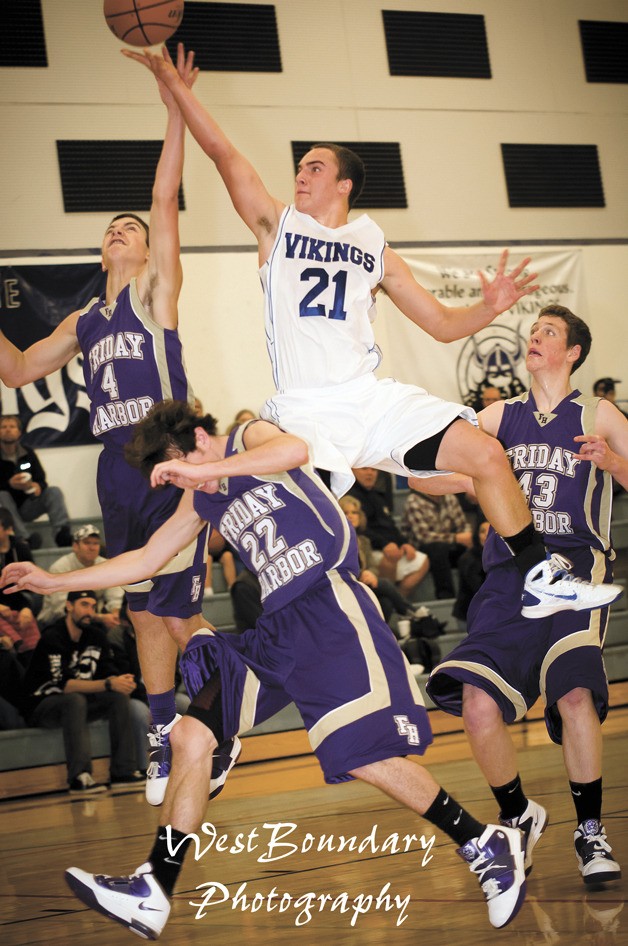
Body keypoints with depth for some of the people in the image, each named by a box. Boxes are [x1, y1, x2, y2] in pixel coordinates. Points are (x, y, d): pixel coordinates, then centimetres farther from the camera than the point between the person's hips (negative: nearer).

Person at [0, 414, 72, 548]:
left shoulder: (28, 454, 5)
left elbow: (41, 480, 2)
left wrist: (36, 486, -22)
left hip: (26, 507, 4)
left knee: (54, 491, -14)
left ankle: (62, 534, -31)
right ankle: (23, 538, -47)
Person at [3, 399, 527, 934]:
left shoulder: (252, 438, -1)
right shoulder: (202, 500, 21)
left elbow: (295, 450, -26)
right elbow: (146, 560, 30)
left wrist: (201, 468, -25)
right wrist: (53, 581, 27)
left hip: (329, 607, -8)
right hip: (276, 629, 9)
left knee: (361, 754, -18)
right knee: (191, 736, -1)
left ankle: (487, 845, -4)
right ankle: (153, 894, 3)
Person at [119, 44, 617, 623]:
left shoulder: (375, 249, 16)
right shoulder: (278, 225, 12)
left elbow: (443, 324, 16)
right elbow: (223, 153, 2)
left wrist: (490, 307, -5)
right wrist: (174, 84, -5)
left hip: (372, 397, 2)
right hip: (304, 409, -2)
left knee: (487, 455, -10)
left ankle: (541, 581, 4)